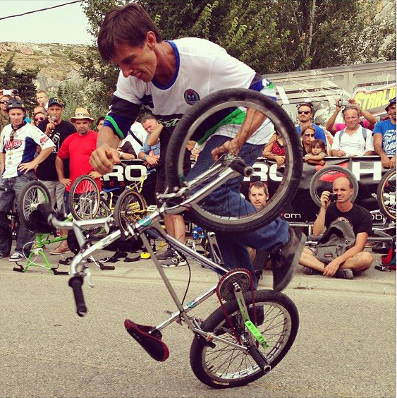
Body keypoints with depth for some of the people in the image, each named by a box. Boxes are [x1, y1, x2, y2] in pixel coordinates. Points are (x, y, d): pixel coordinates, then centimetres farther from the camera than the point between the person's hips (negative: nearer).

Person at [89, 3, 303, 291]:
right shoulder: (133, 78, -14)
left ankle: (281, 239, -10)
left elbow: (265, 92, -25)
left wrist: (237, 143, -35)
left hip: (243, 130, -7)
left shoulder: (203, 56, -32)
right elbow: (114, 123, -14)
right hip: (204, 138, 7)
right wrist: (104, 149, -38)